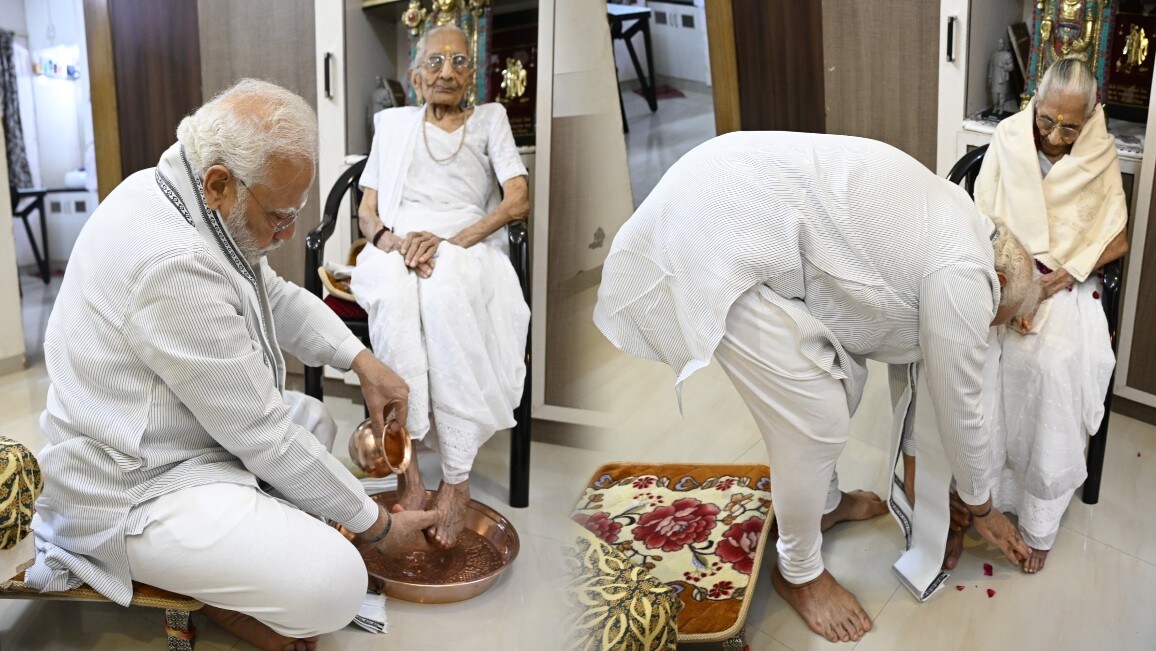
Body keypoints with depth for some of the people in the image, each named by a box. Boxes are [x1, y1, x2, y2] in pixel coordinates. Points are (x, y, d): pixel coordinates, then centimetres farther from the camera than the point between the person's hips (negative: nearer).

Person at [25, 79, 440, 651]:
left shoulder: (185, 195, 0)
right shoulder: (174, 262, -31)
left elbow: (276, 296, 14)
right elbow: (262, 436, -25)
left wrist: (360, 360, -2)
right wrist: (377, 524, -14)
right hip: (134, 493, -10)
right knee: (336, 583, -23)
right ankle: (218, 601, 7)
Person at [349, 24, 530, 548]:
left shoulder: (489, 120, 19)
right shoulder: (394, 123, 23)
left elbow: (518, 201, 3)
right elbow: (366, 212, 14)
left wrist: (450, 240, -13)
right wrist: (392, 240, -11)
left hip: (468, 248, -1)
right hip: (397, 247, 2)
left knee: (442, 292, -39)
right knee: (395, 293, -37)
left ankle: (456, 478, -37)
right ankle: (407, 468, -37)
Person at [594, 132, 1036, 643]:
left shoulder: (953, 229, 21)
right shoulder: (962, 275, -6)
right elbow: (960, 410, 4)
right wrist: (983, 511, 21)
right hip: (720, 239, -11)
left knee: (843, 378, 20)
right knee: (814, 422, -2)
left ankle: (824, 503, 43)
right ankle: (798, 574, 21)